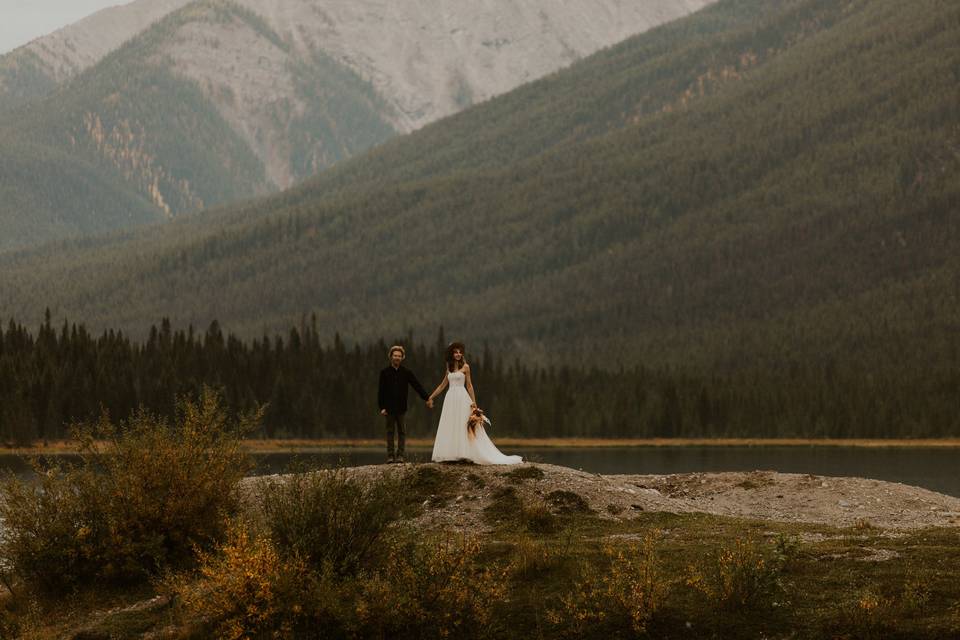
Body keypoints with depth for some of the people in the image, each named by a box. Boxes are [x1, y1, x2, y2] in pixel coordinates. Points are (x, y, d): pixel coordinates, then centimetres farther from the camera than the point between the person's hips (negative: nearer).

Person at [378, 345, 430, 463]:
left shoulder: (406, 372, 5)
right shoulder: (385, 373, 3)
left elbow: (417, 386, 4)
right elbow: (381, 391, 3)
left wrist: (427, 398, -5)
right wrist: (382, 407, -4)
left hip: (401, 407, 0)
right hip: (389, 408, 0)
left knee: (401, 431, 1)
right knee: (390, 431, 3)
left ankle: (400, 455, 4)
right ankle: (390, 455, 7)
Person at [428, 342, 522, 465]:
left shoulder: (465, 367, 0)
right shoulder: (449, 368, 13)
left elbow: (469, 385, 0)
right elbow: (442, 385, 19)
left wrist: (474, 402, -6)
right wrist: (431, 397, 16)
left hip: (462, 399, -5)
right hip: (450, 399, 5)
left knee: (463, 426, -6)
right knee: (449, 427, 1)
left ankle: (464, 454, -7)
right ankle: (451, 455, 1)